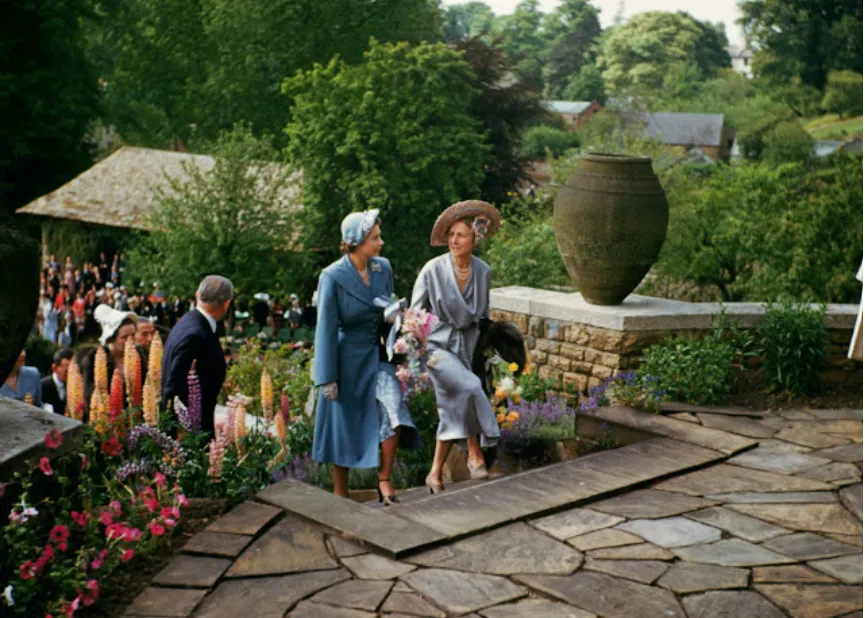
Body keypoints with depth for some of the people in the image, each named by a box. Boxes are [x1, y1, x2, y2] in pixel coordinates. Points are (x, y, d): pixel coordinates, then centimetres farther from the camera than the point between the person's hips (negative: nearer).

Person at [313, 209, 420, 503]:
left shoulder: (383, 268, -1)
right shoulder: (333, 277, -15)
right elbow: (326, 328, -13)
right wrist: (327, 378, -13)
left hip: (377, 355, 4)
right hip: (347, 359, -4)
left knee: (393, 408, -17)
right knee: (344, 427, 7)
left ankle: (384, 480, -1)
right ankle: (340, 494, 23)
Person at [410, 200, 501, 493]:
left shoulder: (482, 271, 0)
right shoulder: (433, 270, -12)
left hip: (467, 345, 4)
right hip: (438, 345, -4)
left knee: (454, 409, 4)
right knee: (470, 386, -28)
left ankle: (436, 474, 16)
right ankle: (475, 452, -12)